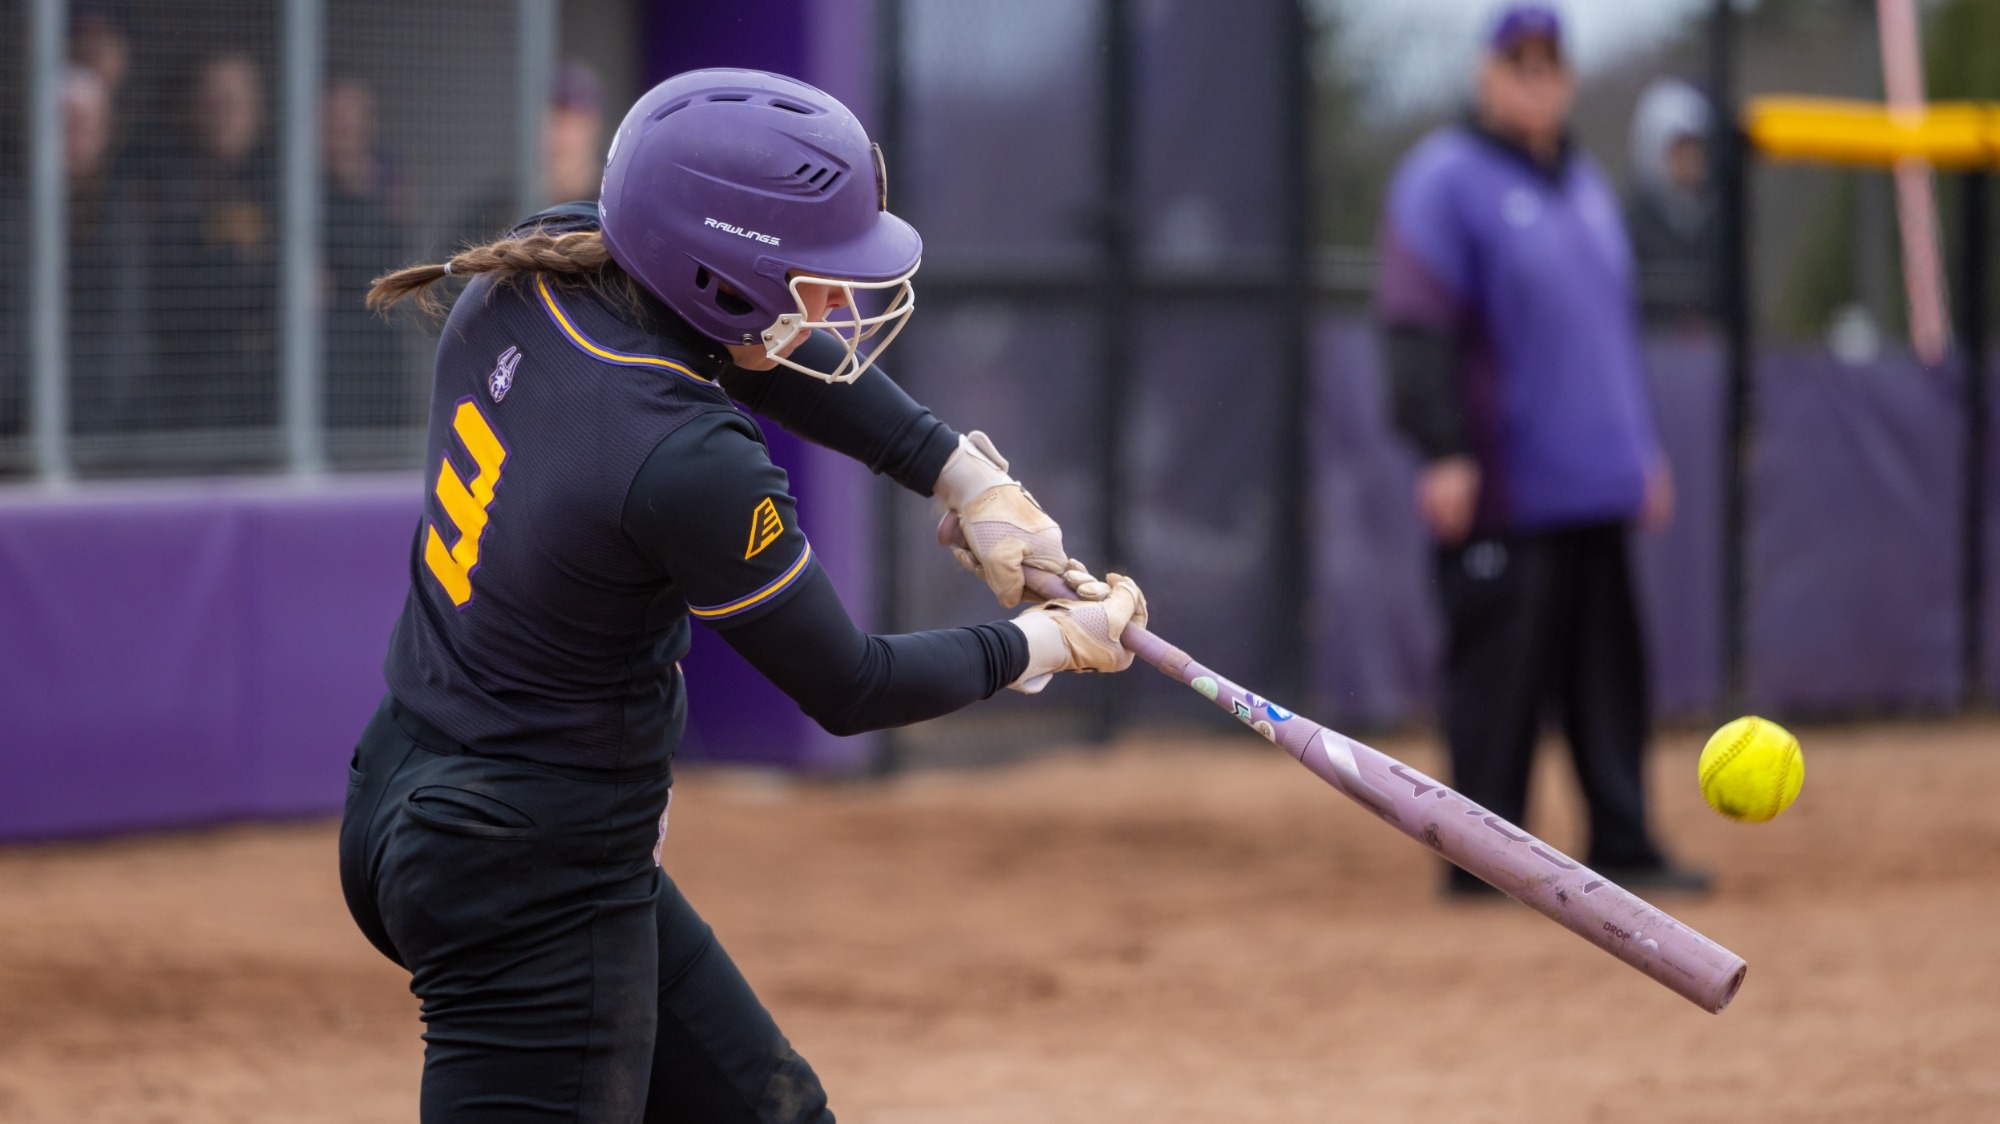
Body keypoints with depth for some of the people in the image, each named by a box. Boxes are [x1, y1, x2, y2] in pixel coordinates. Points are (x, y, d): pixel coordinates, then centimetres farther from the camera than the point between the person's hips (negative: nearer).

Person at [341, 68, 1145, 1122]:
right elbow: (847, 688, -13)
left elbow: (759, 347, 14)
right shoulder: (688, 465, -28)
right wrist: (1045, 644, 3)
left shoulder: (538, 268, -6)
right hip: (532, 881, -10)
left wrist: (966, 477, 6)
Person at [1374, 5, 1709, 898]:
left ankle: (1623, 849, 12)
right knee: (1498, 673, -6)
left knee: (1609, 672, 8)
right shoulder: (1444, 180, -5)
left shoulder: (1584, 186, 20)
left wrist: (1643, 450, 24)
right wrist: (1442, 453, -20)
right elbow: (1414, 328, -12)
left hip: (1595, 487, 8)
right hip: (1503, 487, -8)